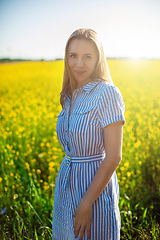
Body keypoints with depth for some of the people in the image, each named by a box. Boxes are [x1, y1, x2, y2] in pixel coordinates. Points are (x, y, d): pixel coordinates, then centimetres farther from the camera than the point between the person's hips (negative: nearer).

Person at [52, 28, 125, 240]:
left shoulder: (107, 93, -19)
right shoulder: (71, 95, 4)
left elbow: (114, 157, -20)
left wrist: (86, 204, -19)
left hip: (95, 188, -7)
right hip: (67, 183, 7)